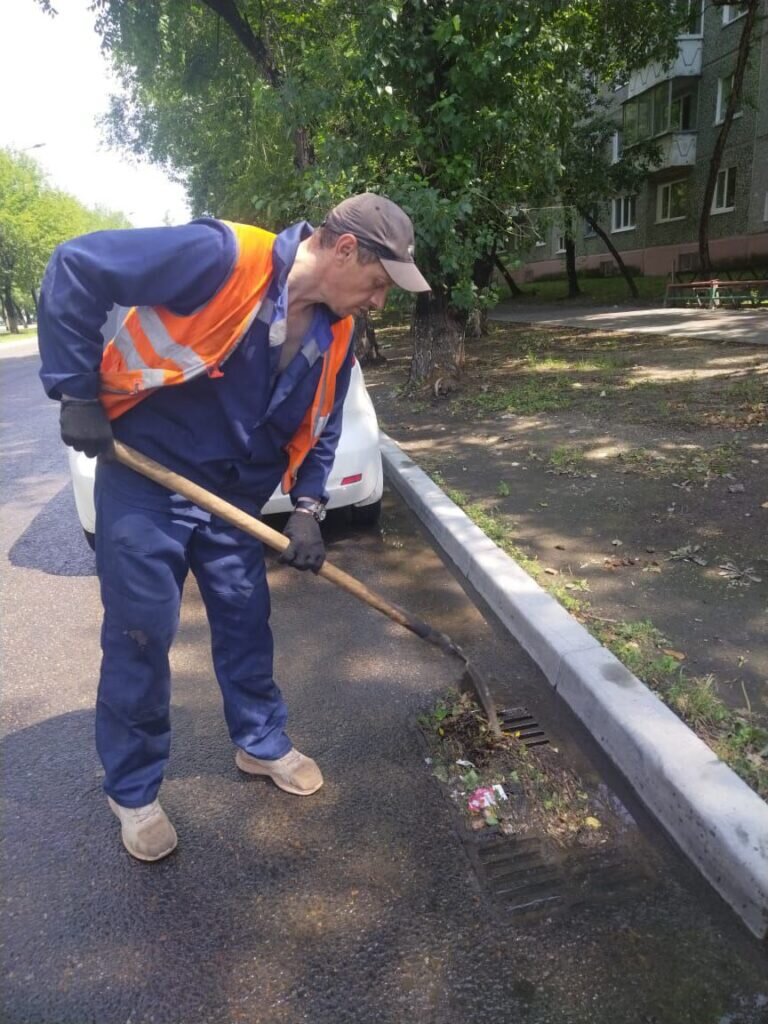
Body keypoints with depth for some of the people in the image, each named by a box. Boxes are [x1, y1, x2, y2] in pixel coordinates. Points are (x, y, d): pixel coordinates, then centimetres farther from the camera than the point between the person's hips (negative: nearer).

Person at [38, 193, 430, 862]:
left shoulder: (335, 335, -2)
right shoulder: (223, 256, -24)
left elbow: (318, 431, 10)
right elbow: (75, 268, -20)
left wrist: (307, 509, -2)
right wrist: (77, 390, -19)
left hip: (234, 495, 6)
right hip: (143, 478, -6)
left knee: (246, 620, 12)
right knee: (140, 632, 1)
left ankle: (262, 743, 35)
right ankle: (133, 790, 21)